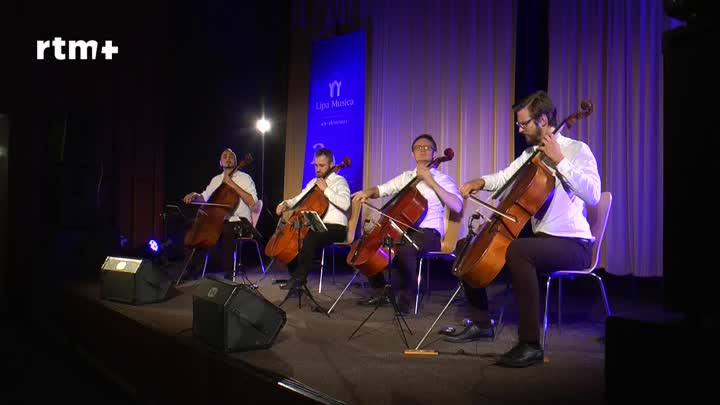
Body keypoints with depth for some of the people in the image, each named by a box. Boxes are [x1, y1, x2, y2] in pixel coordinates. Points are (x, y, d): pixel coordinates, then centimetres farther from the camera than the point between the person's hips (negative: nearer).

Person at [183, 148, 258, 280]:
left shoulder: (244, 178, -1)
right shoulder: (216, 179, 16)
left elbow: (252, 202, -14)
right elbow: (204, 198, 23)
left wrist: (233, 185, -17)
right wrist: (194, 195, 0)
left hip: (239, 221, -6)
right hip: (219, 219, 6)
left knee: (226, 229, -37)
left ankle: (228, 271, -25)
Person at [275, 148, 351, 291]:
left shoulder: (339, 181, -3)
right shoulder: (313, 182, 19)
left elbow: (345, 204, -21)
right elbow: (300, 199, 19)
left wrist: (326, 189, -19)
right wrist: (286, 203, -1)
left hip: (335, 227, -8)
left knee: (309, 238, -33)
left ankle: (299, 279, -22)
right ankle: (295, 274, 3)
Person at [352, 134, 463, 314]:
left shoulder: (443, 179, 2)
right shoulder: (405, 177, 18)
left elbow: (457, 206, -14)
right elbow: (381, 189, 15)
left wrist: (431, 182, -18)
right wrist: (368, 192, -9)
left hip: (428, 232, -6)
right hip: (402, 229, 6)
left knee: (404, 249, -37)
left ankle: (405, 296, -15)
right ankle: (380, 292, 8)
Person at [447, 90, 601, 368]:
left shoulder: (577, 150, -8)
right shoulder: (532, 153, 13)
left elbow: (592, 195, -23)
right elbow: (505, 177, 21)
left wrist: (559, 160, -22)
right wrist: (482, 182, 1)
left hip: (573, 245, -8)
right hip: (541, 238, 8)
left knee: (517, 250, -38)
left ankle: (530, 345, -33)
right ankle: (480, 322, 20)